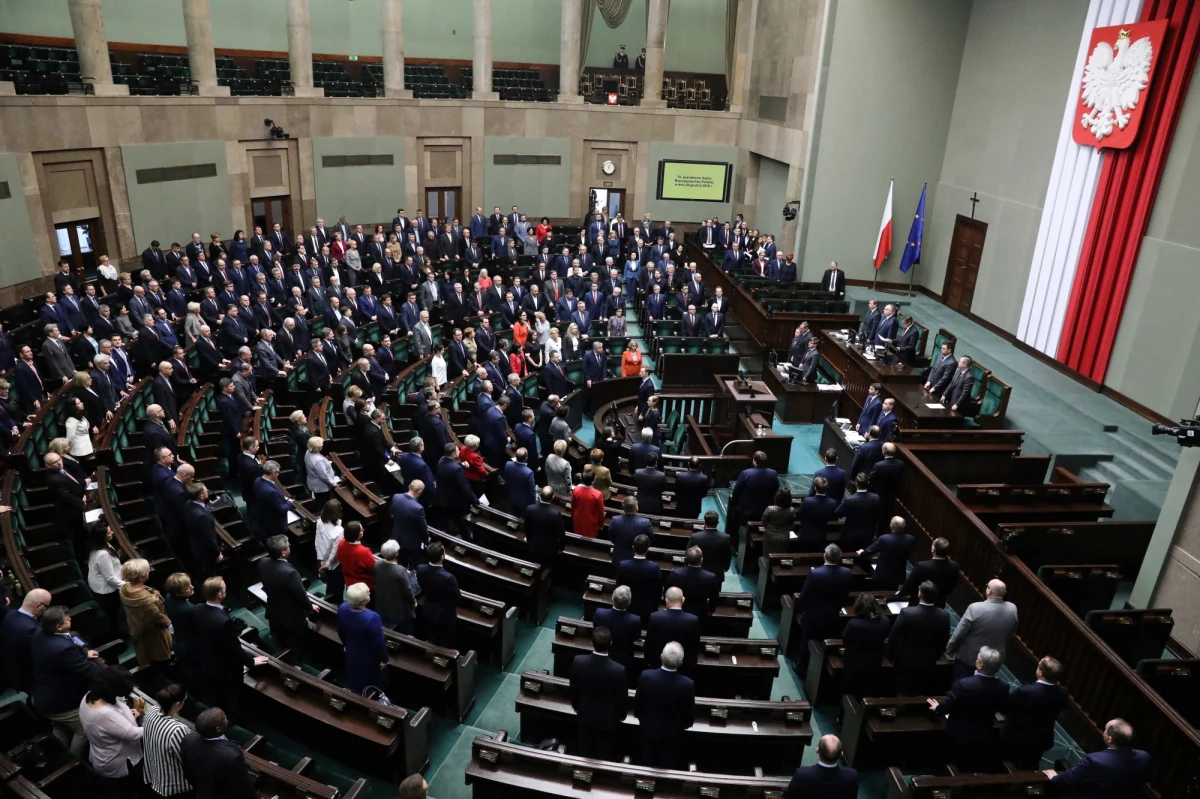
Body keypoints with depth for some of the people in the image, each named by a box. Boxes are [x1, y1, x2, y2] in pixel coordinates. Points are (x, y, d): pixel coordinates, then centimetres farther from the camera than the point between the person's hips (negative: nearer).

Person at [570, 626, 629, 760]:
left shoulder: (578, 661, -24)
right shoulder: (619, 670, -31)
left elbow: (573, 689, -6)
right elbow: (622, 698, -14)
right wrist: (621, 715, 7)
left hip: (585, 715, 2)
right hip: (607, 719, -2)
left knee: (585, 752, 23)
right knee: (604, 754, 20)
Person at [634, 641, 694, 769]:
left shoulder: (646, 676, -27)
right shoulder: (688, 684, -30)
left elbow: (637, 704, -10)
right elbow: (690, 715, -14)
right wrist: (681, 725, 8)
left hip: (648, 730, 1)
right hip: (673, 734, -1)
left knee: (648, 766, 22)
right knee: (668, 767, 22)